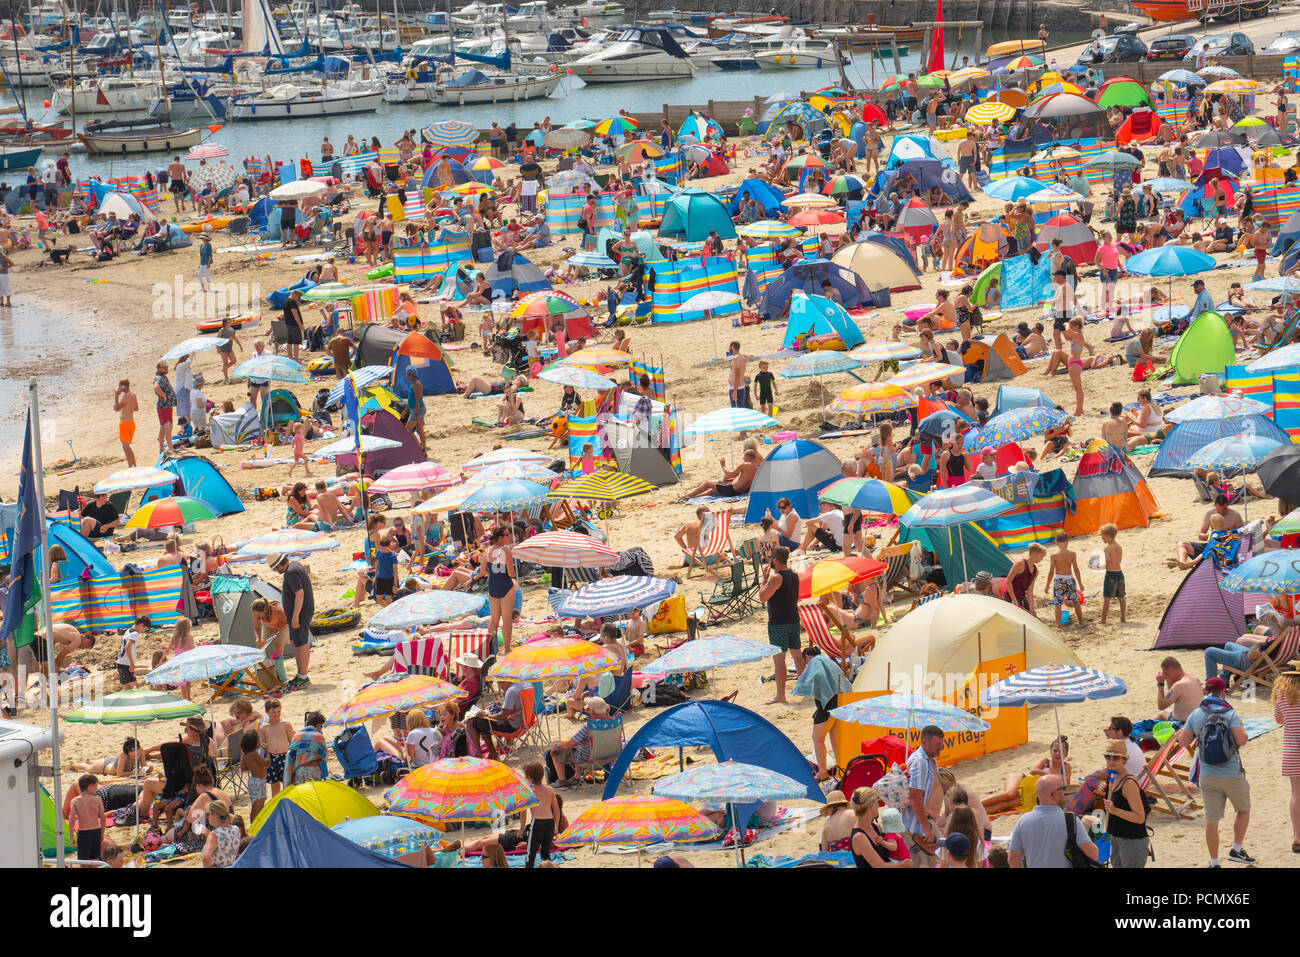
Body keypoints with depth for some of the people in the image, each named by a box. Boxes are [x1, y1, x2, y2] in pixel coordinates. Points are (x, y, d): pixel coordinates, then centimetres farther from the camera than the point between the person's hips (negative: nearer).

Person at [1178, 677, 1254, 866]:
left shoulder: (1195, 715, 0)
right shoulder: (1230, 713, -10)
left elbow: (1183, 742, 5)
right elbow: (1241, 740, -18)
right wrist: (1241, 729, 3)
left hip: (1208, 776, 2)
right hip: (1232, 774, -2)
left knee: (1212, 820, 6)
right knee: (1243, 809, 22)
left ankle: (1214, 862, 8)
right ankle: (1236, 849, 18)